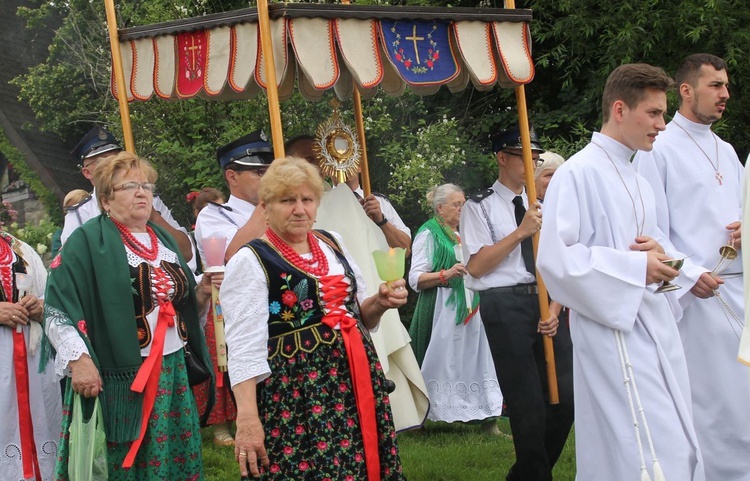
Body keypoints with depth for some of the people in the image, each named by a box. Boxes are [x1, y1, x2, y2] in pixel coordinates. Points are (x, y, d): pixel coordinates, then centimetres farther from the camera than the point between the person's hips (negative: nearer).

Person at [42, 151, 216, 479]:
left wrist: (202, 292, 3)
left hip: (172, 373, 6)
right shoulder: (87, 242, -6)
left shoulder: (163, 240, 16)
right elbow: (57, 308, -13)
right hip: (118, 378, -6)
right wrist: (79, 360, -23)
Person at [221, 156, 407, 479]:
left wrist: (380, 303, 1)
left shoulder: (333, 245, 11)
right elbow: (244, 347, -15)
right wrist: (247, 418, -24)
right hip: (295, 392, -6)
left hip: (356, 379, 6)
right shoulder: (250, 261, -8)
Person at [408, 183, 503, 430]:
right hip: (442, 312, -7)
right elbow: (416, 279, -10)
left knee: (474, 362, 2)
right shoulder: (429, 234, -2)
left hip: (469, 310, 7)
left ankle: (488, 419, 0)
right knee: (444, 364, -8)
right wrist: (447, 274, -21)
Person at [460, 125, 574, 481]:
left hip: (546, 302, 6)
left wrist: (555, 310, -1)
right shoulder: (479, 207, 0)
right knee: (526, 402, -4)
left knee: (566, 395, 2)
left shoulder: (539, 206, 17)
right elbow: (476, 266, -10)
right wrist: (522, 232, -15)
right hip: (505, 304, -5)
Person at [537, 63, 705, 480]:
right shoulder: (580, 174, -10)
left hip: (657, 326, 9)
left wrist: (660, 252, -1)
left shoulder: (636, 179, 16)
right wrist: (635, 269, -16)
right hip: (615, 330, -9)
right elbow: (555, 258, -17)